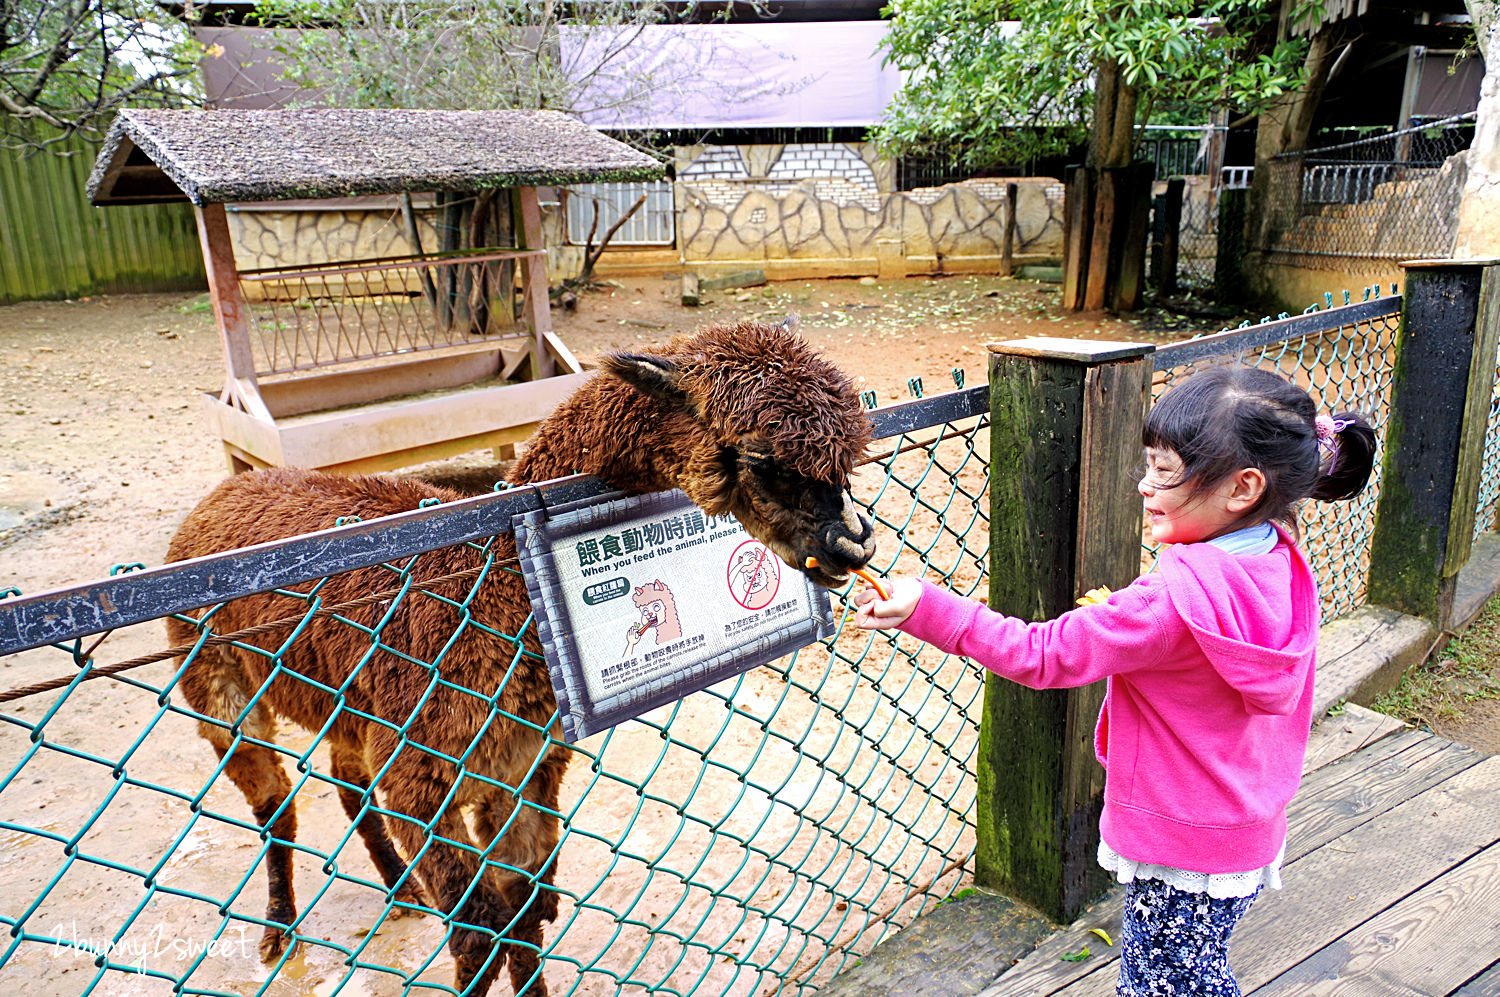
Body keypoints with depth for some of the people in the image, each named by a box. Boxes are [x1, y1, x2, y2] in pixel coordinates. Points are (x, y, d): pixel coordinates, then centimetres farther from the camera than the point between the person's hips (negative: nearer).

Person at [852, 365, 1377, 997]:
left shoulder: (1175, 599, -33)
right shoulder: (1280, 567, -7)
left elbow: (1044, 656, -30)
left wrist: (925, 609, -32)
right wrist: (1126, 616, 1)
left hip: (1179, 851, -7)